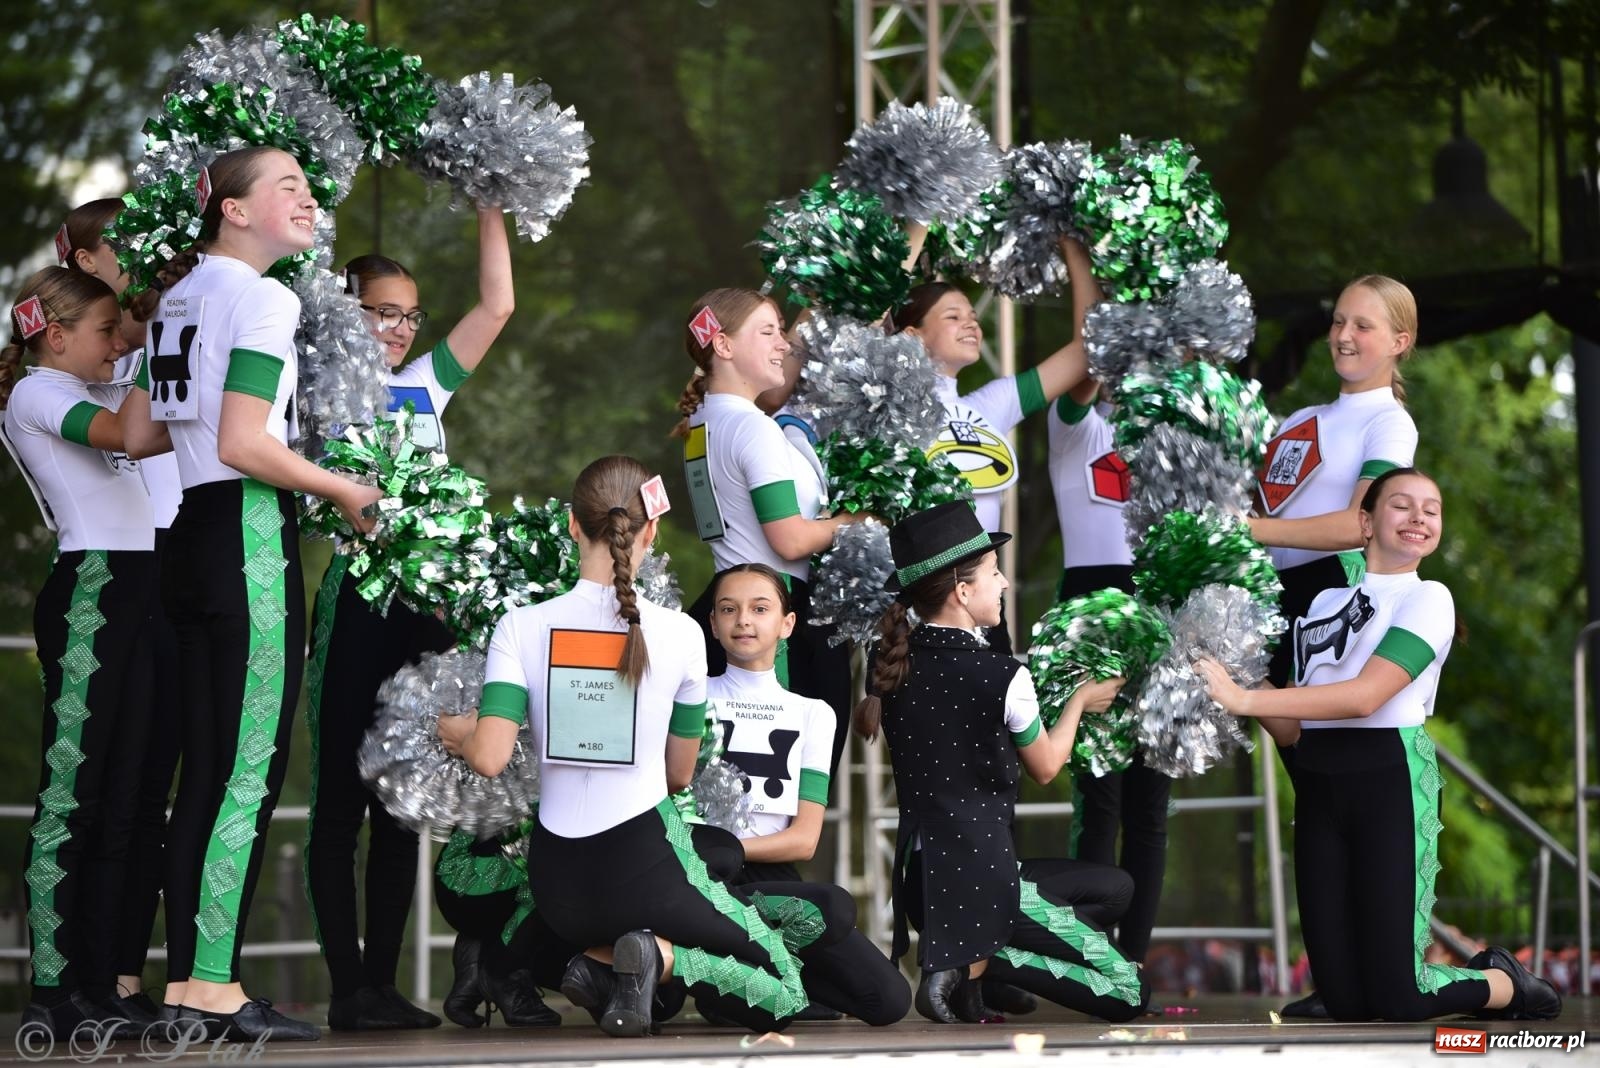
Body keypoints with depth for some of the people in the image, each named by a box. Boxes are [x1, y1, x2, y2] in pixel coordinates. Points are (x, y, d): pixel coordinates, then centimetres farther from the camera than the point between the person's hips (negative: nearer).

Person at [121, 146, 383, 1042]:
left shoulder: (177, 292, 16)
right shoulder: (263, 297, -10)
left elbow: (137, 435, 18)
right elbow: (243, 445, -18)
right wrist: (347, 490, -6)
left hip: (193, 534, 9)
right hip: (251, 535, -9)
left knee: (207, 766, 10)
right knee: (253, 770, -7)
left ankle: (185, 984, 11)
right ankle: (217, 988, -8)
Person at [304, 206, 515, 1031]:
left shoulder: (426, 384, 16)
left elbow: (496, 305, 15)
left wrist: (490, 208, 12)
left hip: (424, 599, 6)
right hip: (356, 594, -6)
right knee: (341, 794, -2)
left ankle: (383, 983, 12)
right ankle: (345, 987, -1)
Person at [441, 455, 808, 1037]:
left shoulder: (521, 627, -6)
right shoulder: (680, 634, -7)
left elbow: (489, 758, -15)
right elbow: (679, 774, 5)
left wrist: (460, 733, 8)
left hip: (557, 880, 3)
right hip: (644, 867, -3)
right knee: (781, 993, 14)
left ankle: (602, 959, 0)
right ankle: (659, 955, -13)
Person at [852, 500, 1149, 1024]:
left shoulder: (892, 664, 1)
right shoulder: (1003, 677, -16)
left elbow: (867, 724, 24)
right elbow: (1045, 766, 2)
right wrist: (1081, 700, 18)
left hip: (920, 883, 7)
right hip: (985, 880, -7)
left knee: (1115, 887, 26)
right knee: (1130, 994, 5)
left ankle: (961, 951, 6)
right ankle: (981, 960, -9)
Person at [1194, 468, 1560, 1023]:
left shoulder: (1428, 598, 0)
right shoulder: (1326, 601, 19)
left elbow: (1366, 695, -16)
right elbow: (1293, 729, 13)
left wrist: (1244, 699, -19)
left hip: (1390, 778, -5)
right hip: (1318, 788, 5)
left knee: (1398, 998, -9)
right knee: (1345, 1001, 1)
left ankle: (1506, 984, 22)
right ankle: (1482, 977, 28)